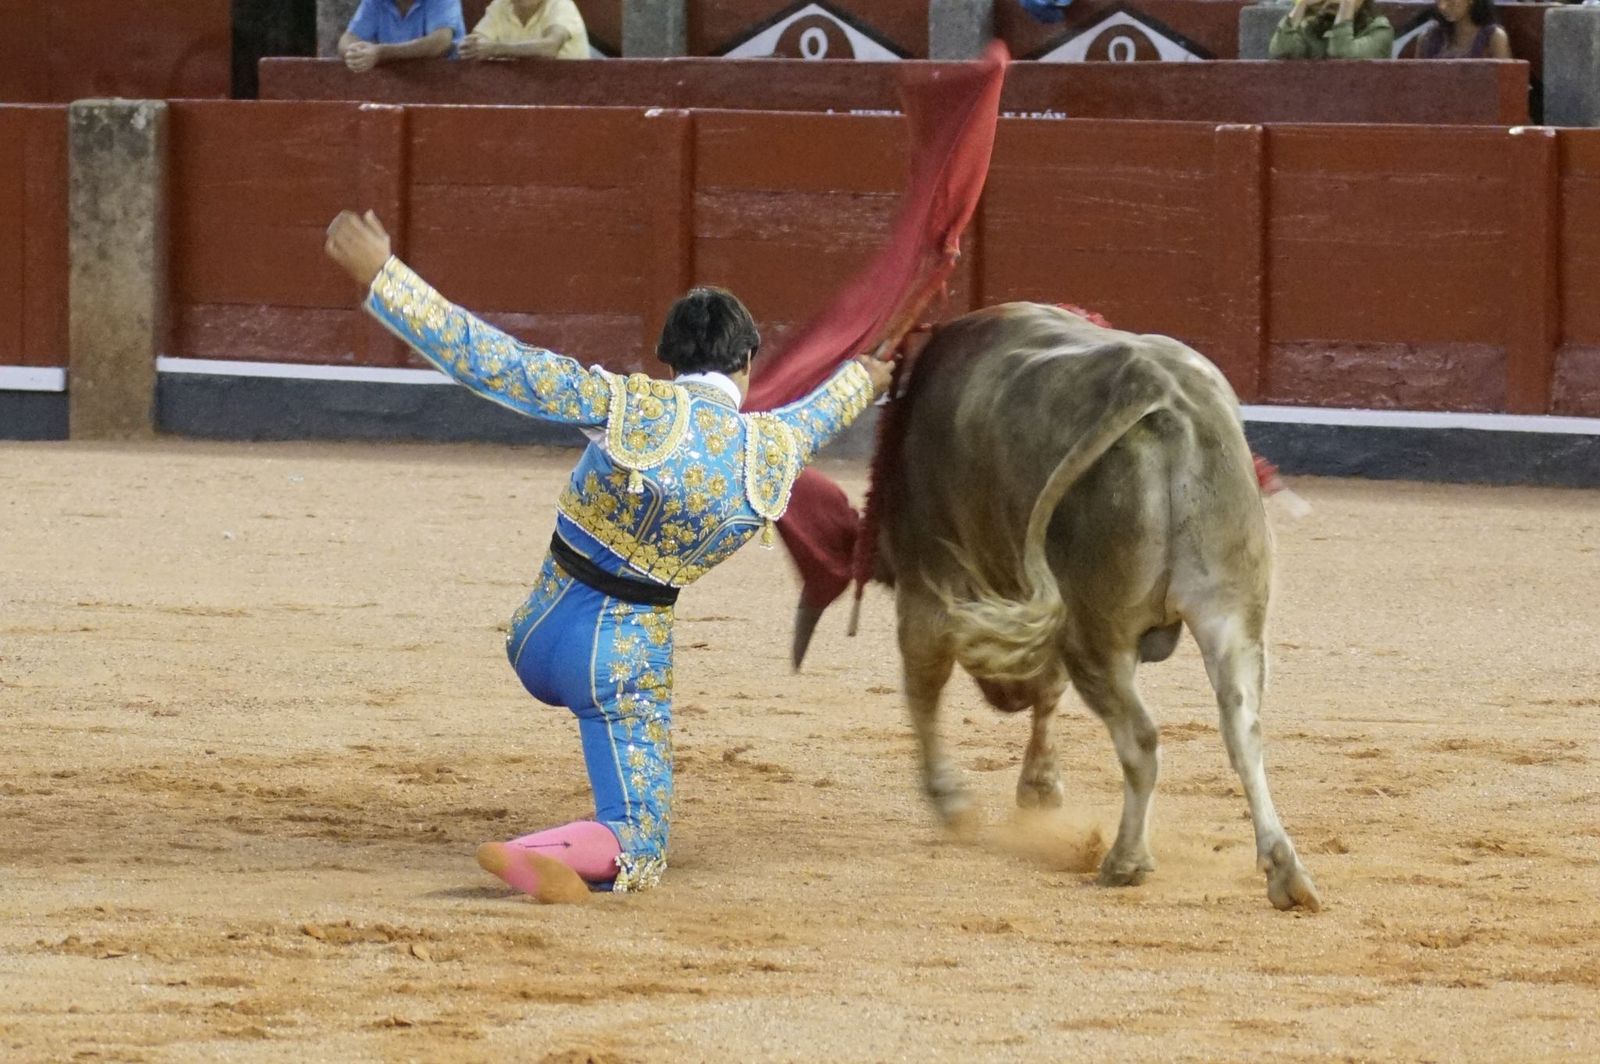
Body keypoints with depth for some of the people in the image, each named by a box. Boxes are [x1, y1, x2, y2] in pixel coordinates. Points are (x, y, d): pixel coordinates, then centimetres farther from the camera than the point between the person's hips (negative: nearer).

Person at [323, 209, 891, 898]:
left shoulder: (632, 408, -17)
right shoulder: (774, 452, -8)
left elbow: (489, 361, -21)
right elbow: (818, 415, 18)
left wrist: (380, 275, -17)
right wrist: (863, 379, 42)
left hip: (535, 639, 2)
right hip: (624, 664, -2)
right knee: (637, 852, 1)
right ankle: (533, 859, -28)